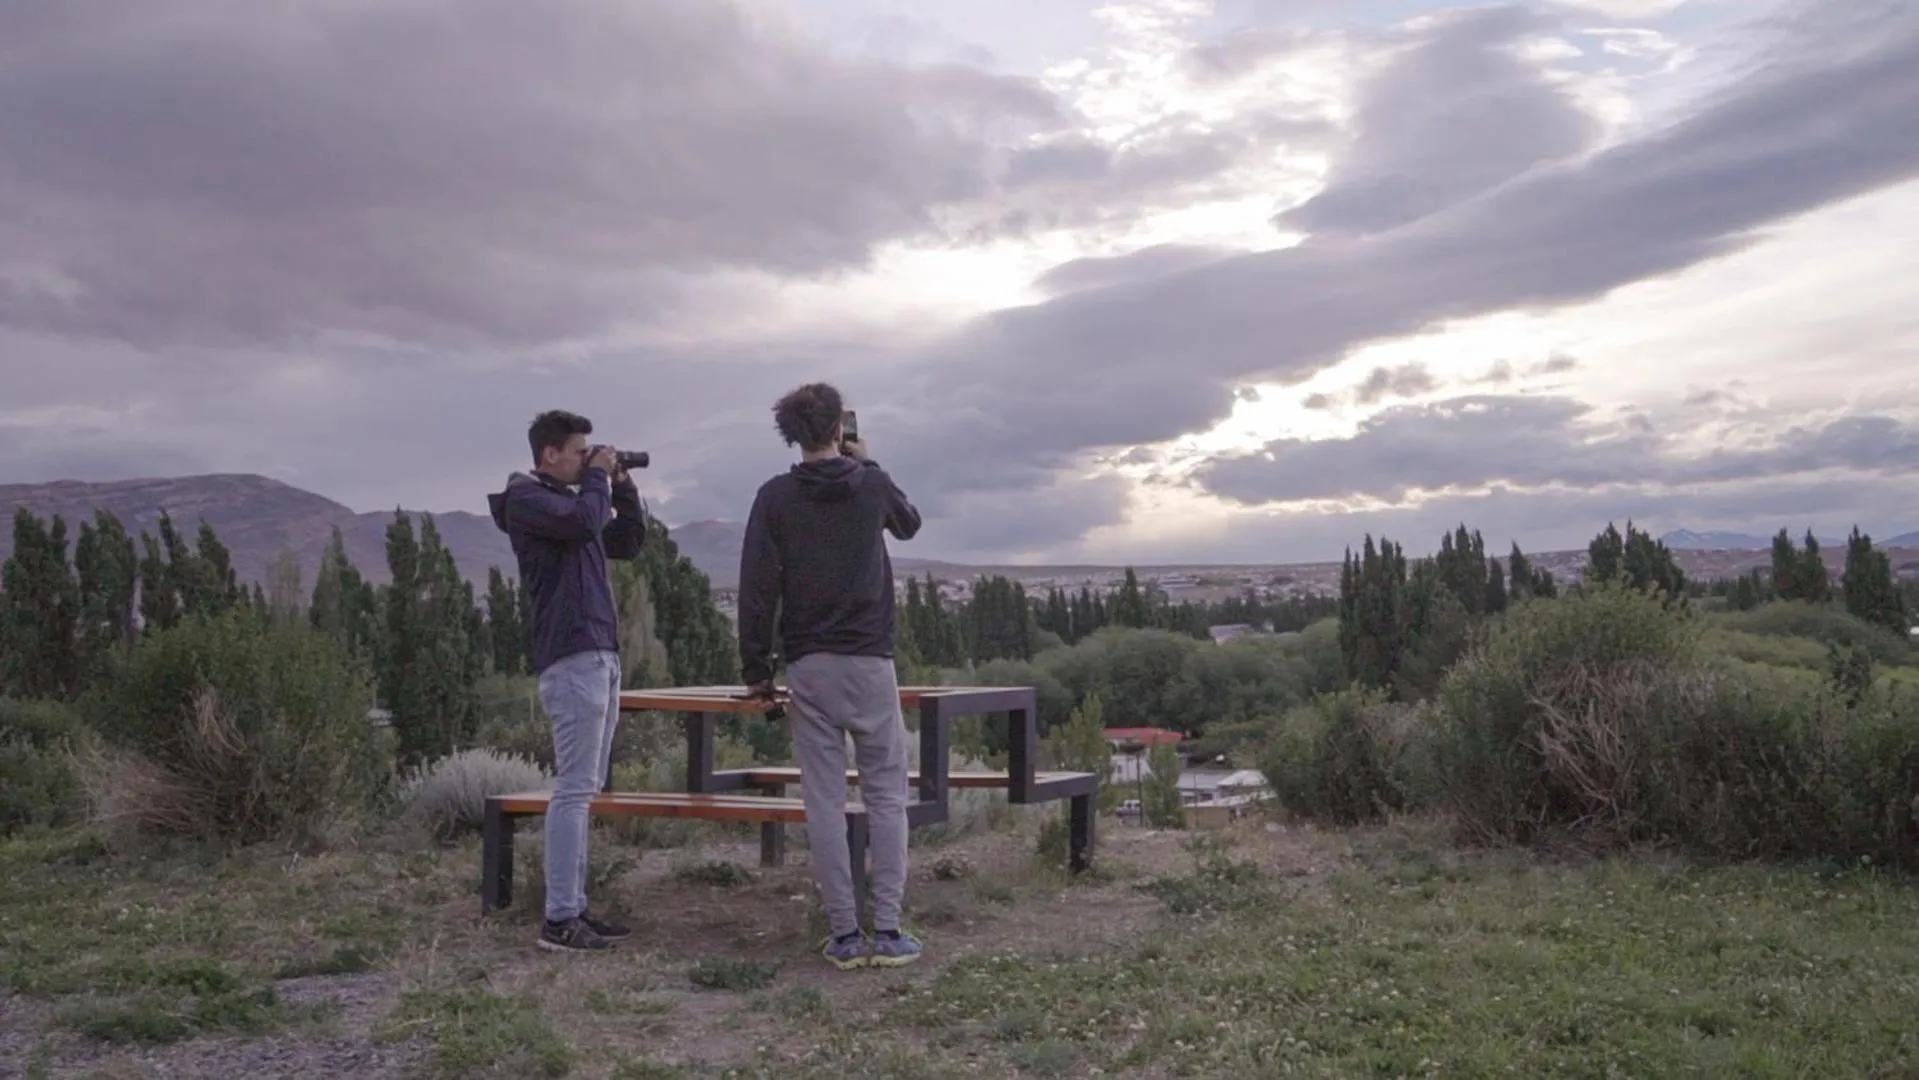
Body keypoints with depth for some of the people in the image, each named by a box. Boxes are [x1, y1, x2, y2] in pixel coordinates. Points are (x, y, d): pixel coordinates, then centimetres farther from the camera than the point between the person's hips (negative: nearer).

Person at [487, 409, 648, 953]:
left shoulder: (572, 498, 22)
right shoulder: (526, 498, -5)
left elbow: (629, 542, 24)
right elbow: (584, 521, -22)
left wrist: (622, 488, 13)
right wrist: (598, 478, -5)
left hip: (601, 657, 10)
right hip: (573, 660, -10)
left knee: (583, 789, 11)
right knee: (574, 790, -10)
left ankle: (574, 906, 16)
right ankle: (560, 920, -7)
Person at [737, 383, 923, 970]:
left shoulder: (775, 497, -1)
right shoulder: (872, 484, 0)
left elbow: (756, 587, -5)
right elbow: (910, 524, 23)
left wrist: (756, 668, 2)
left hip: (808, 667, 0)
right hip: (869, 662, 0)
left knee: (824, 800, 4)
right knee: (886, 795, 7)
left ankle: (845, 935, 7)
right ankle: (887, 931, 4)